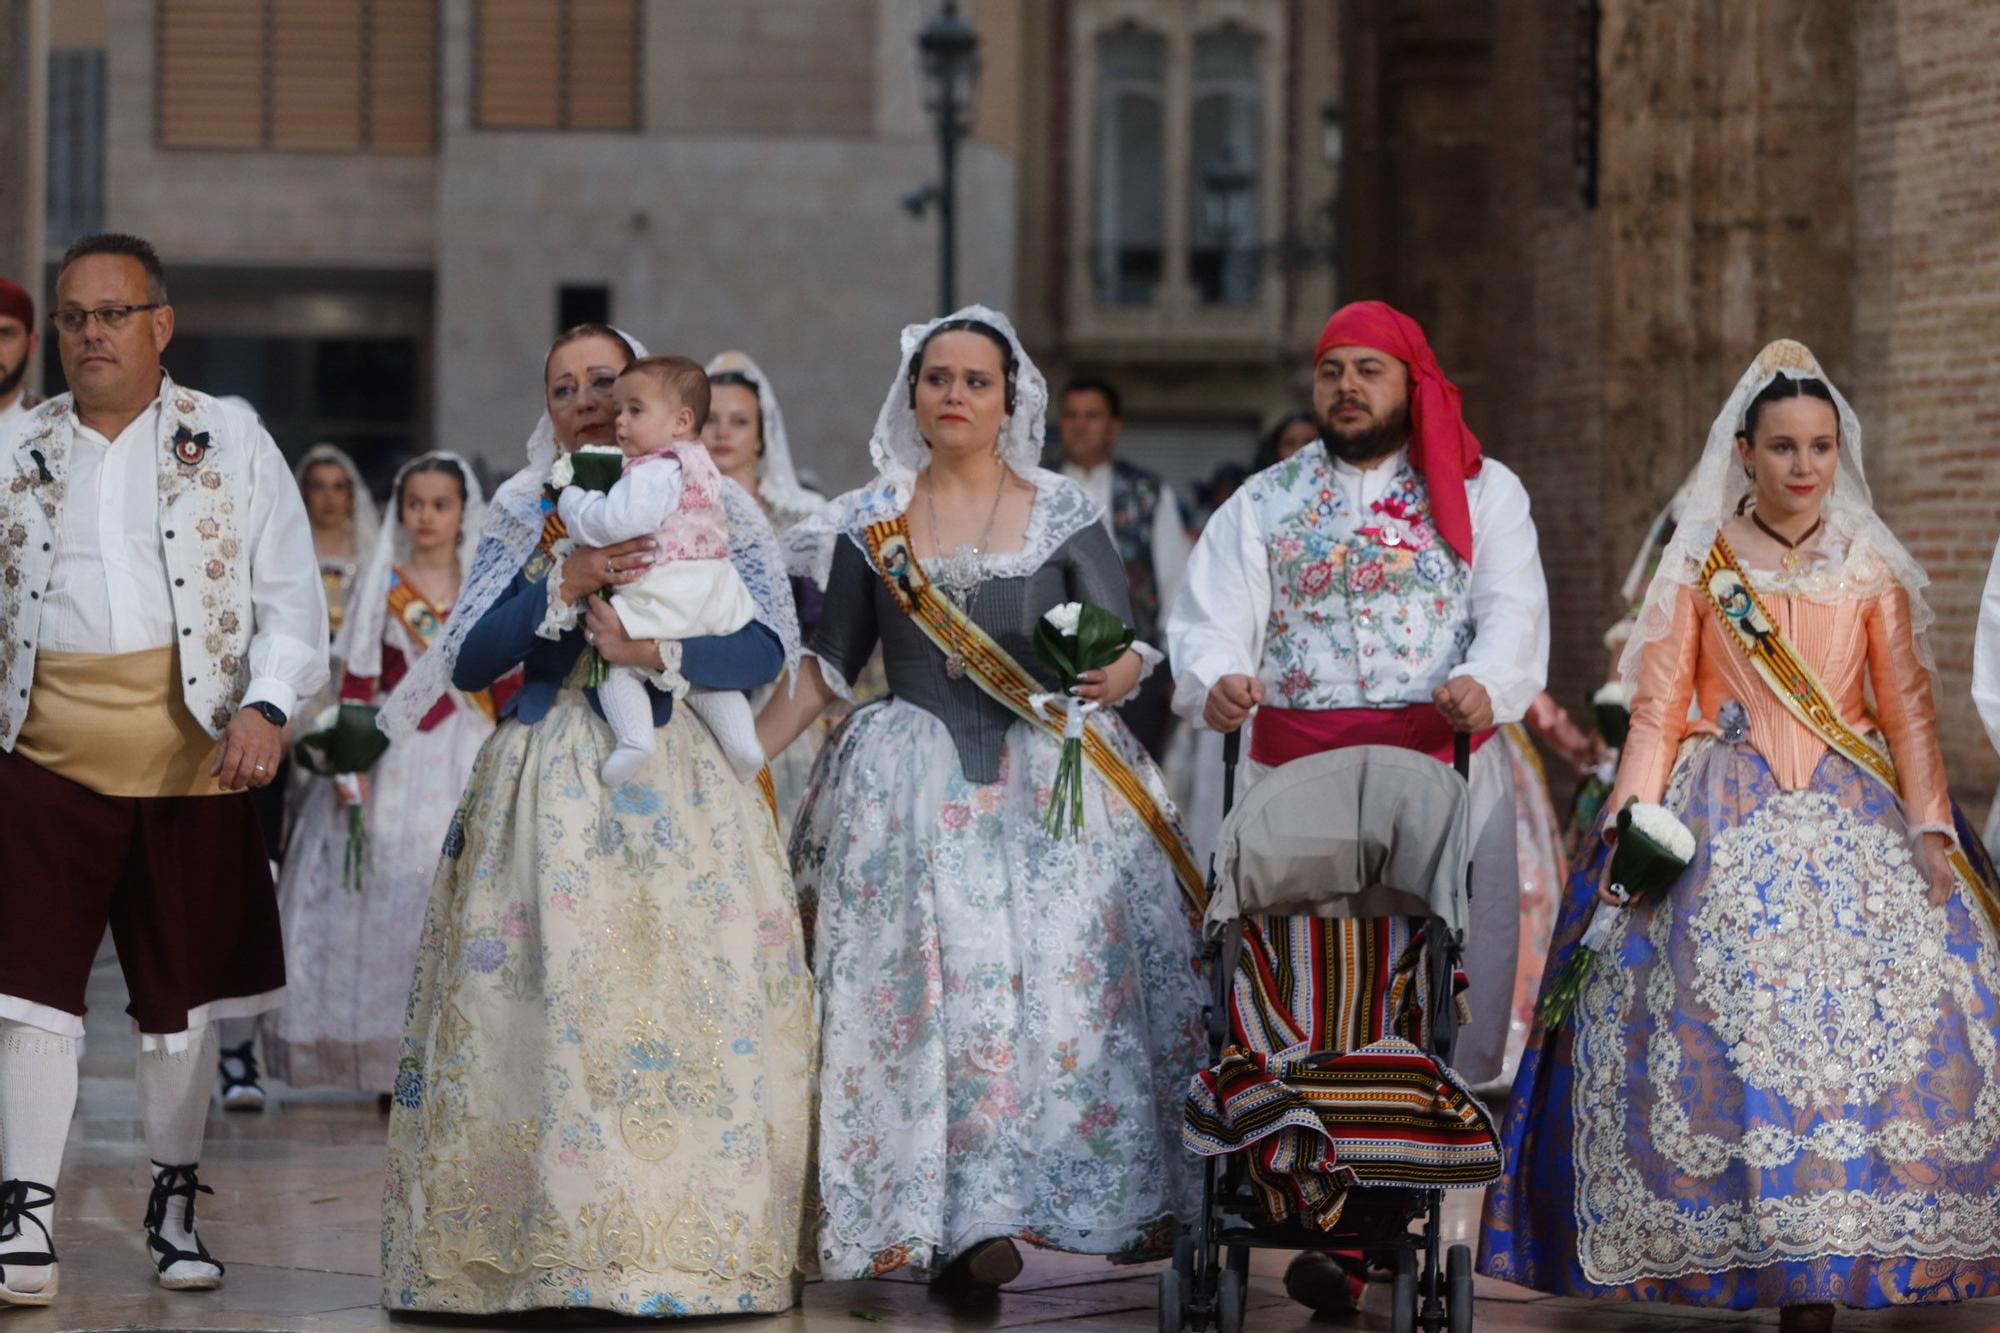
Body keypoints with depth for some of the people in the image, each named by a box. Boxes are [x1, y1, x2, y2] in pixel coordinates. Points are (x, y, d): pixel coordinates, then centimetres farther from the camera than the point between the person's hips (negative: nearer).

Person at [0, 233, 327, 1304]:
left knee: (182, 992, 8)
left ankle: (174, 1207, 23)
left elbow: (290, 595, 3)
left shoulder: (231, 444, 6)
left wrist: (266, 706, -13)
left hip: (193, 759, 0)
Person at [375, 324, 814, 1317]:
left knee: (697, 1008, -9)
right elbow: (468, 661, 3)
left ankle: (693, 1245, -6)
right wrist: (565, 584, -10)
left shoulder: (714, 507, 8)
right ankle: (540, 1244, -6)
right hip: (548, 784, 1)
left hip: (680, 789, -1)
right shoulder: (523, 512, 13)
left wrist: (656, 651, -18)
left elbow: (772, 646, -4)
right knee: (538, 1006, -9)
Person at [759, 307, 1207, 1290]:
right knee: (935, 981, -10)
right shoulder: (870, 523, 9)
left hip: (1053, 780, -1)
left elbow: (1126, 645, 1)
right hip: (913, 790, 1)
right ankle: (962, 1218, -10)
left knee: (1075, 972, -11)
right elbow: (827, 665, 11)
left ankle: (1132, 1197, -4)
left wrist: (1117, 673, -22)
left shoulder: (1064, 515, 6)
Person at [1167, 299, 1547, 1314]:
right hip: (1297, 771, 1)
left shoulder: (1481, 493, 11)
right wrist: (1216, 679, -20)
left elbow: (1514, 612, -2)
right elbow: (1212, 618, 3)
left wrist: (1484, 681, -24)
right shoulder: (1264, 504, 15)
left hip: (1445, 770, -1)